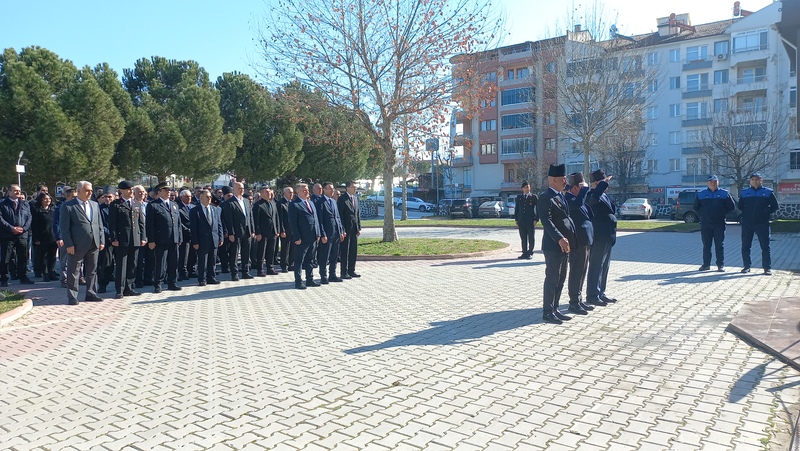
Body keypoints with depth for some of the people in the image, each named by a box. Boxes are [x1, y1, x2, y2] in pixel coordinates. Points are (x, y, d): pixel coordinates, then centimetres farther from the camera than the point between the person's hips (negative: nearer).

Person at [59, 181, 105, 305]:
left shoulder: (95, 205, 14)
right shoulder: (68, 206, -3)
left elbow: (100, 225, 15)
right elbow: (64, 228, -6)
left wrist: (102, 241, 8)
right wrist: (69, 244, -12)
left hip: (94, 245, 5)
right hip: (77, 245, -5)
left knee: (92, 271, 12)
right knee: (73, 272, 3)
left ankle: (90, 294, 22)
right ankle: (72, 297, 11)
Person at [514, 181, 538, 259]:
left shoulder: (534, 197, 2)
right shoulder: (519, 197, 12)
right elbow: (517, 208, 14)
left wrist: (536, 219, -7)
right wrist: (516, 219, 7)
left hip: (531, 221, -3)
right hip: (521, 221, 3)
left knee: (531, 238, 1)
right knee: (523, 238, 7)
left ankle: (530, 253, 10)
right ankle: (525, 253, 13)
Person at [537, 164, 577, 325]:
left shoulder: (561, 196, 17)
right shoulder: (546, 197, -13)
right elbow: (546, 221, -23)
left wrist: (569, 239, 12)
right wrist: (559, 239, -31)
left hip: (564, 244, 9)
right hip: (553, 245, -9)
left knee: (560, 279, 14)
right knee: (552, 279, -3)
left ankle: (555, 309, 23)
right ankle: (547, 312, 6)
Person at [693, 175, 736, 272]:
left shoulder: (724, 194, 4)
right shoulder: (701, 194, 7)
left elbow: (732, 206, 8)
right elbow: (695, 207, 16)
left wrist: (722, 213, 0)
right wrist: (703, 214, 5)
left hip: (719, 224, -1)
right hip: (705, 224, 1)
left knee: (719, 245, 1)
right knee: (706, 245, 5)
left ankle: (721, 265, 6)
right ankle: (706, 264, 12)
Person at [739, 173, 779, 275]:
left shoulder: (768, 192, 4)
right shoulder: (744, 193, 9)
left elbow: (775, 206, 6)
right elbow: (740, 206, 17)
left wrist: (765, 212, -4)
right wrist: (747, 213, 5)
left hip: (762, 223, -2)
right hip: (747, 224, 2)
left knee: (765, 246, -1)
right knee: (745, 246, 5)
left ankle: (767, 268, 5)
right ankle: (746, 266, 15)